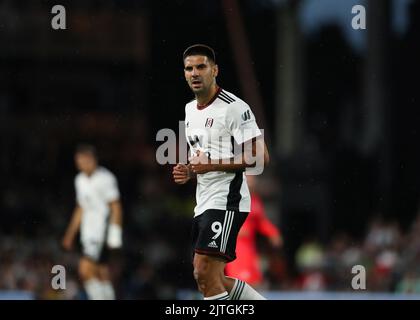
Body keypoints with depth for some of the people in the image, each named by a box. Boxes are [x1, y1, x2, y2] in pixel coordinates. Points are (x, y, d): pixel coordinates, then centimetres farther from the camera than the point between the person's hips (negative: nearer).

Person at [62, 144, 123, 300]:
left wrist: (114, 235, -15)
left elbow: (115, 207, -10)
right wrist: (70, 234, 21)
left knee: (85, 270, -19)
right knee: (102, 274, 7)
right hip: (88, 234, 8)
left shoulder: (105, 178, -11)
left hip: (102, 232, -8)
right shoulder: (80, 180, 13)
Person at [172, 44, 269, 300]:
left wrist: (212, 165, -19)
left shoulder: (234, 107, -11)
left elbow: (260, 157, -16)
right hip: (203, 203, 10)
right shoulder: (190, 110, 17)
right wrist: (189, 172, 9)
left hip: (227, 202, -10)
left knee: (206, 274, -18)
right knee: (209, 280, 11)